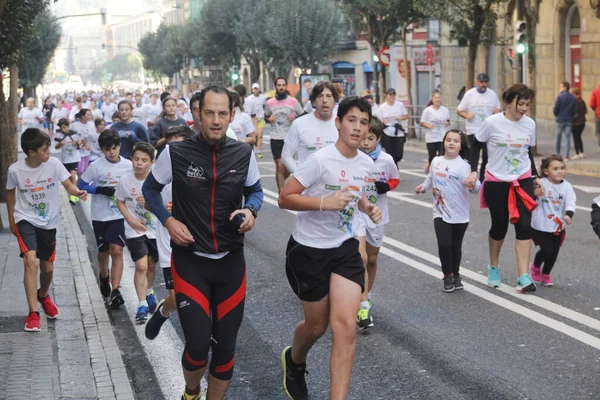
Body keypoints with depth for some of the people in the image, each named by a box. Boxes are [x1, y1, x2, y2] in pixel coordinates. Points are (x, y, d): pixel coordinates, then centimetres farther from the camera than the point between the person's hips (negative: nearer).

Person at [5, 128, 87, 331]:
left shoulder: (53, 163, -13)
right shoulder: (15, 170, -15)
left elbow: (69, 185, -13)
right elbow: (10, 193, 3)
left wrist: (78, 192, -36)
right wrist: (11, 219, 11)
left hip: (48, 222, 3)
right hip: (26, 220, -3)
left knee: (48, 267, 13)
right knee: (30, 261, -23)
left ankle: (43, 296, 47)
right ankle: (33, 313, -16)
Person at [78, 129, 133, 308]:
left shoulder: (129, 166, -4)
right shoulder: (96, 166, -8)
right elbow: (81, 185, -3)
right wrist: (100, 190, -17)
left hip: (119, 215, 0)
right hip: (99, 216, 0)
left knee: (117, 251, -12)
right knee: (103, 252, 15)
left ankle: (115, 292, -13)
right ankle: (104, 276, 46)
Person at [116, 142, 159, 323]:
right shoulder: (125, 181, -11)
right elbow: (120, 202, 3)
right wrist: (131, 220, -10)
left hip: (155, 229, 1)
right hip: (135, 230, -1)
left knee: (151, 266, 17)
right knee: (141, 266, -12)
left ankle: (148, 292, 45)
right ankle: (142, 305, -1)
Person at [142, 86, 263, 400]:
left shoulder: (243, 154, -3)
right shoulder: (176, 153, -10)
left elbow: (255, 190, 13)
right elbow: (150, 188, 6)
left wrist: (250, 210, -9)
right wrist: (168, 220, -9)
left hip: (231, 261, 3)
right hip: (190, 261, -3)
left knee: (226, 346, 9)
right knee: (198, 345, -11)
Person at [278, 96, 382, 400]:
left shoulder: (366, 164, 0)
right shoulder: (321, 160, -20)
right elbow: (284, 199, -20)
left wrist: (368, 208, -1)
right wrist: (325, 202, -32)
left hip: (345, 249, 4)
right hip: (309, 250, -4)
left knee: (345, 327, -11)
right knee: (317, 325, 12)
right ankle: (294, 361, 47)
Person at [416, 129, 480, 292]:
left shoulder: (464, 165, -12)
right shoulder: (436, 161, 2)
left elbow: (476, 186, -20)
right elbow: (431, 178, 20)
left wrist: (473, 185, -42)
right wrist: (423, 187, 2)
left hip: (460, 215, -2)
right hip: (441, 213, 2)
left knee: (456, 246, 11)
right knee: (444, 244, -11)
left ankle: (456, 275, 32)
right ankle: (447, 276, 8)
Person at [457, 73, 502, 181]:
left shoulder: (492, 94, 5)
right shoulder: (469, 94, -1)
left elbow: (498, 110, 16)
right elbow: (459, 110, 3)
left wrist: (498, 111, -8)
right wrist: (466, 115, -17)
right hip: (473, 131, -2)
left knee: (487, 156, 1)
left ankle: (483, 179, 12)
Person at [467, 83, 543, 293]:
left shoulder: (530, 124, 0)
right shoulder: (492, 123, -12)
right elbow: (476, 146, 1)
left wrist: (535, 176, 17)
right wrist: (473, 171, -9)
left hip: (523, 181, 3)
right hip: (497, 182, -2)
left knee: (524, 226, -9)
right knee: (499, 227, 8)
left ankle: (523, 277, -9)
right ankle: (494, 267, 35)